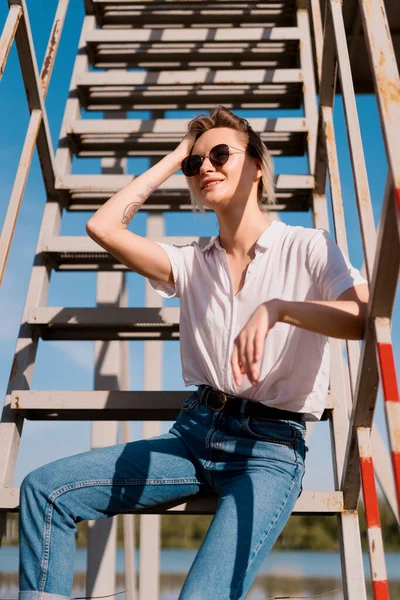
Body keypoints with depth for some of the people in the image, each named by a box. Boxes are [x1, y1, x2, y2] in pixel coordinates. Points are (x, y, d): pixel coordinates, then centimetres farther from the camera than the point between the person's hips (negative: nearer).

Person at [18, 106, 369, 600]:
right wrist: (173, 159, 10)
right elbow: (103, 227, 2)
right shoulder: (193, 263, 13)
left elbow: (365, 317, -16)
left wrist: (276, 307, -31)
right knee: (44, 488, -8)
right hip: (194, 433, 5)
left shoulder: (307, 248, 0)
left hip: (270, 447, -4)